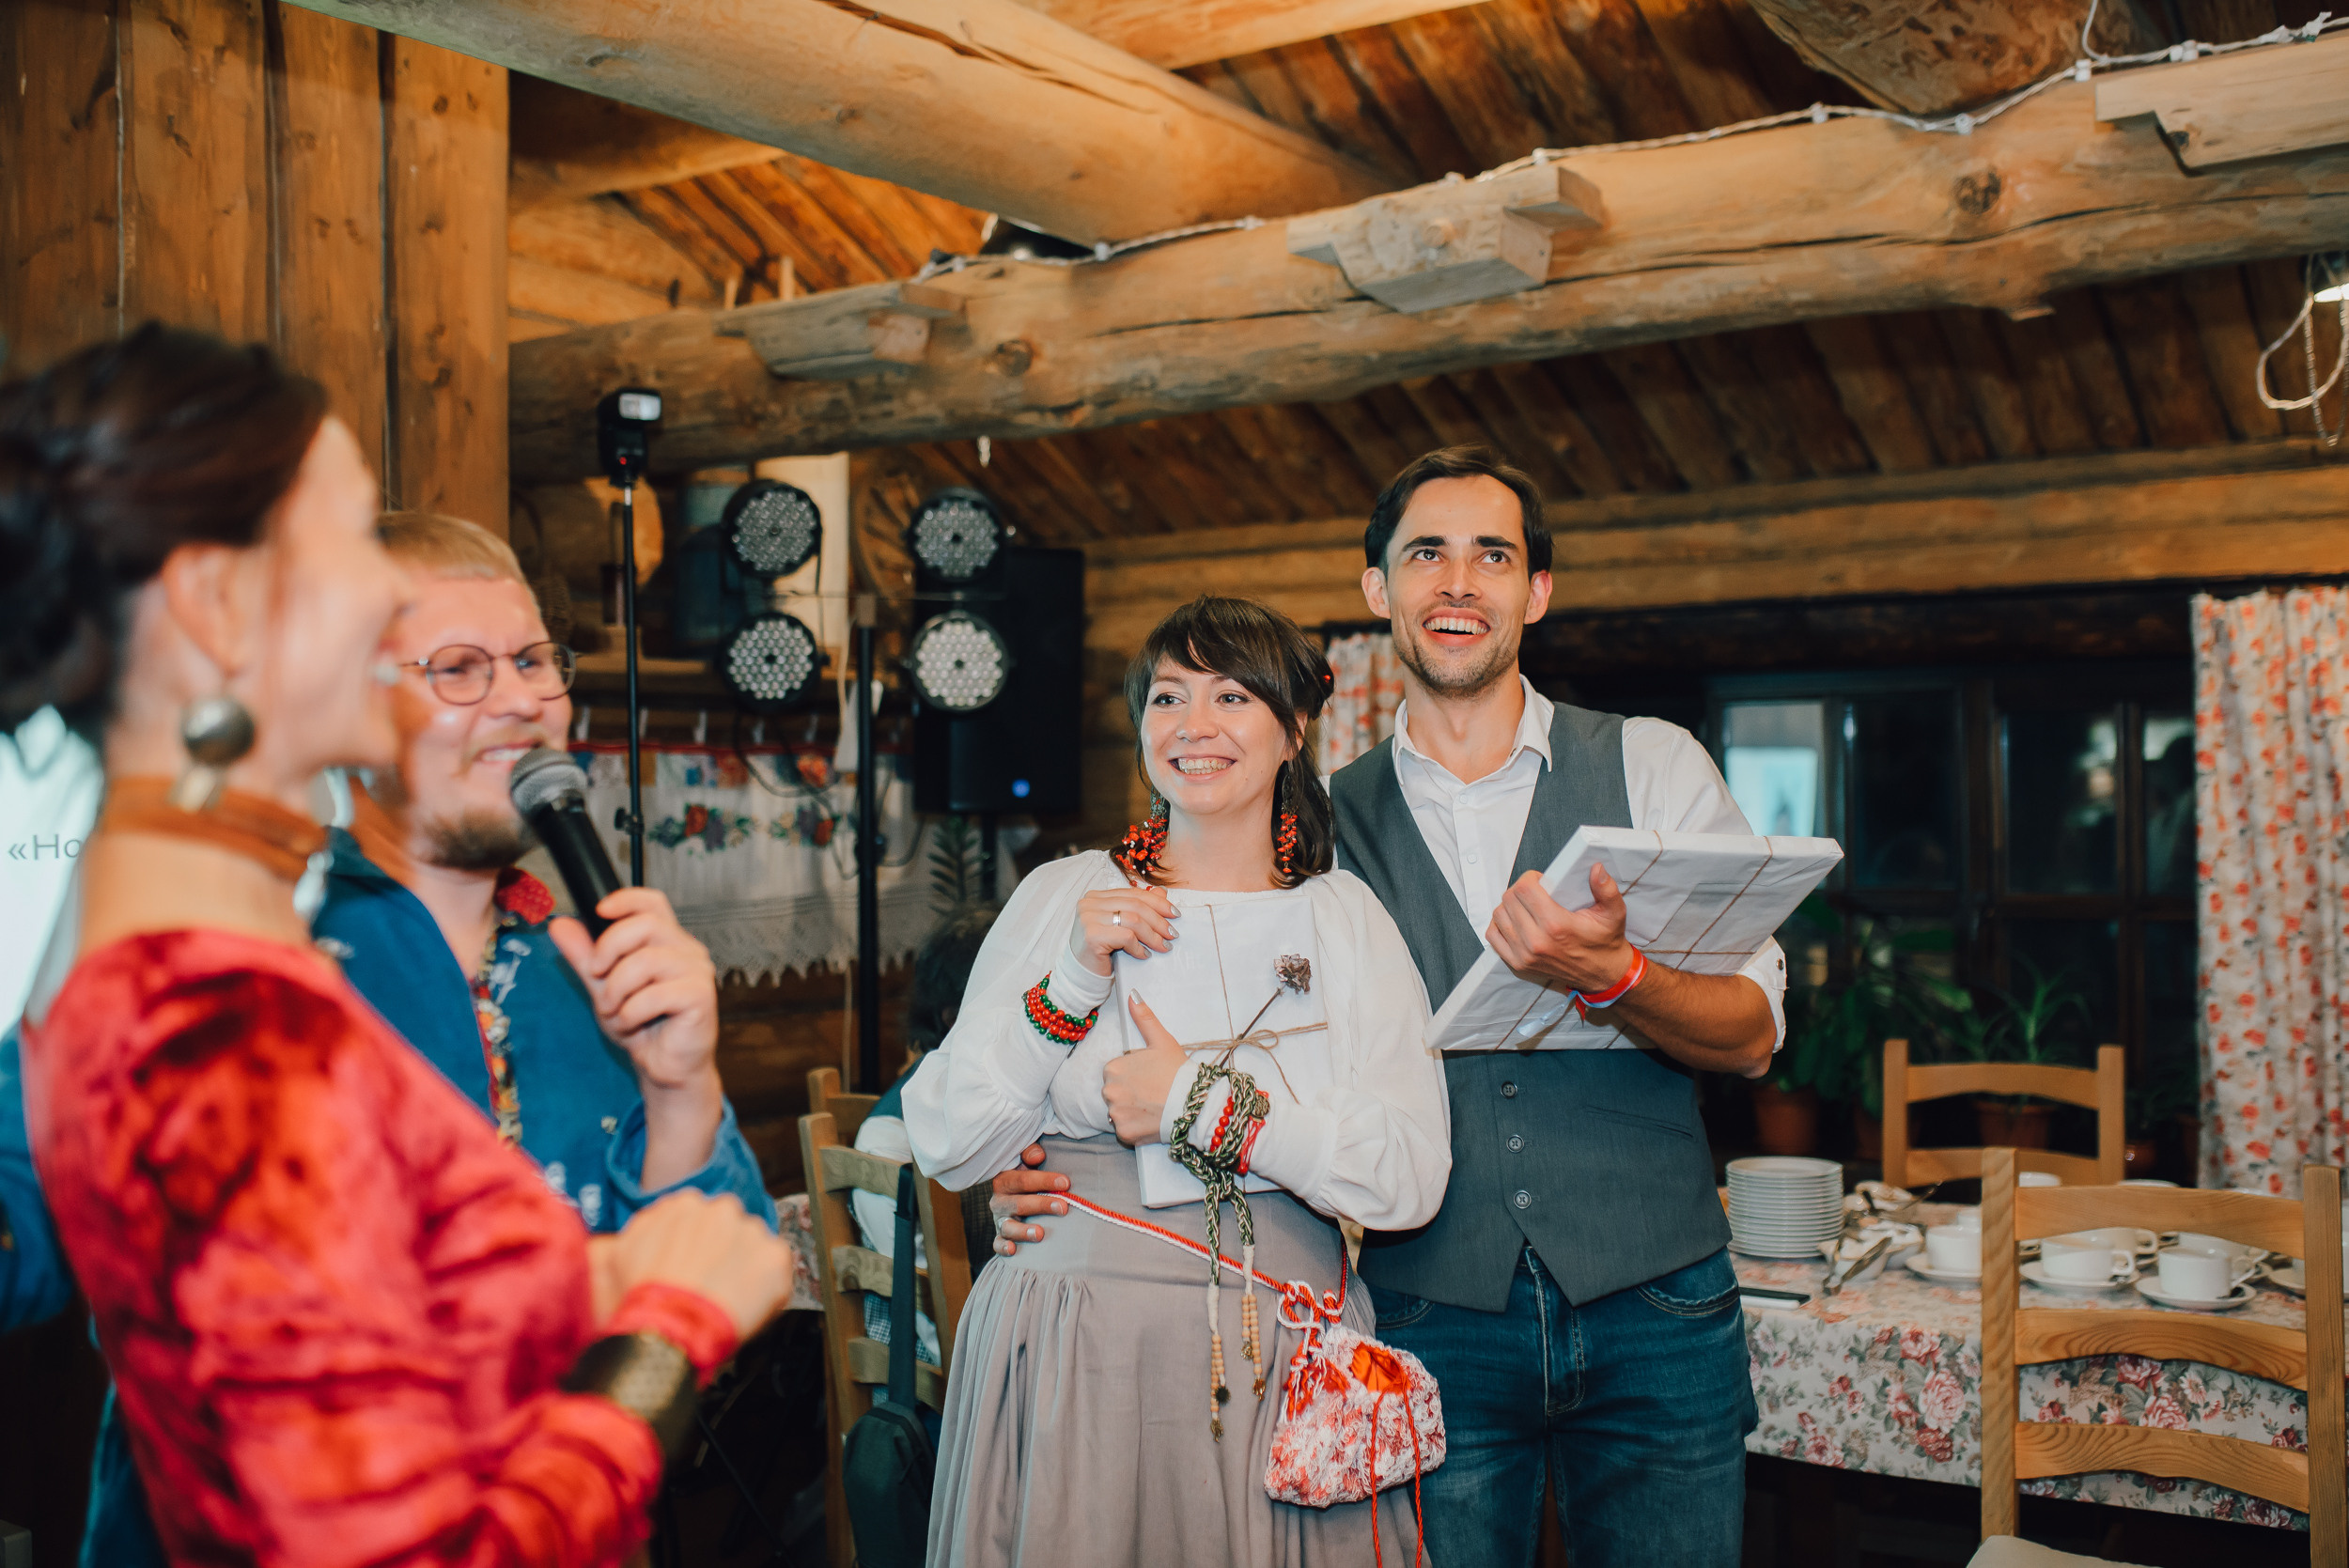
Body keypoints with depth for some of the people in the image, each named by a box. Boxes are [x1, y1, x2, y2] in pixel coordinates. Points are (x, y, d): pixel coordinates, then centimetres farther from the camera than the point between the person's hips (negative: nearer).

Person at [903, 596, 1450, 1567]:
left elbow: (1410, 1180, -10)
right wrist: (1074, 982, -12)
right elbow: (949, 1148, -4)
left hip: (1281, 1370, 1)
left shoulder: (1346, 919, 1)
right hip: (1072, 1361, 0)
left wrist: (1206, 1105, -15)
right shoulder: (1063, 895, 1)